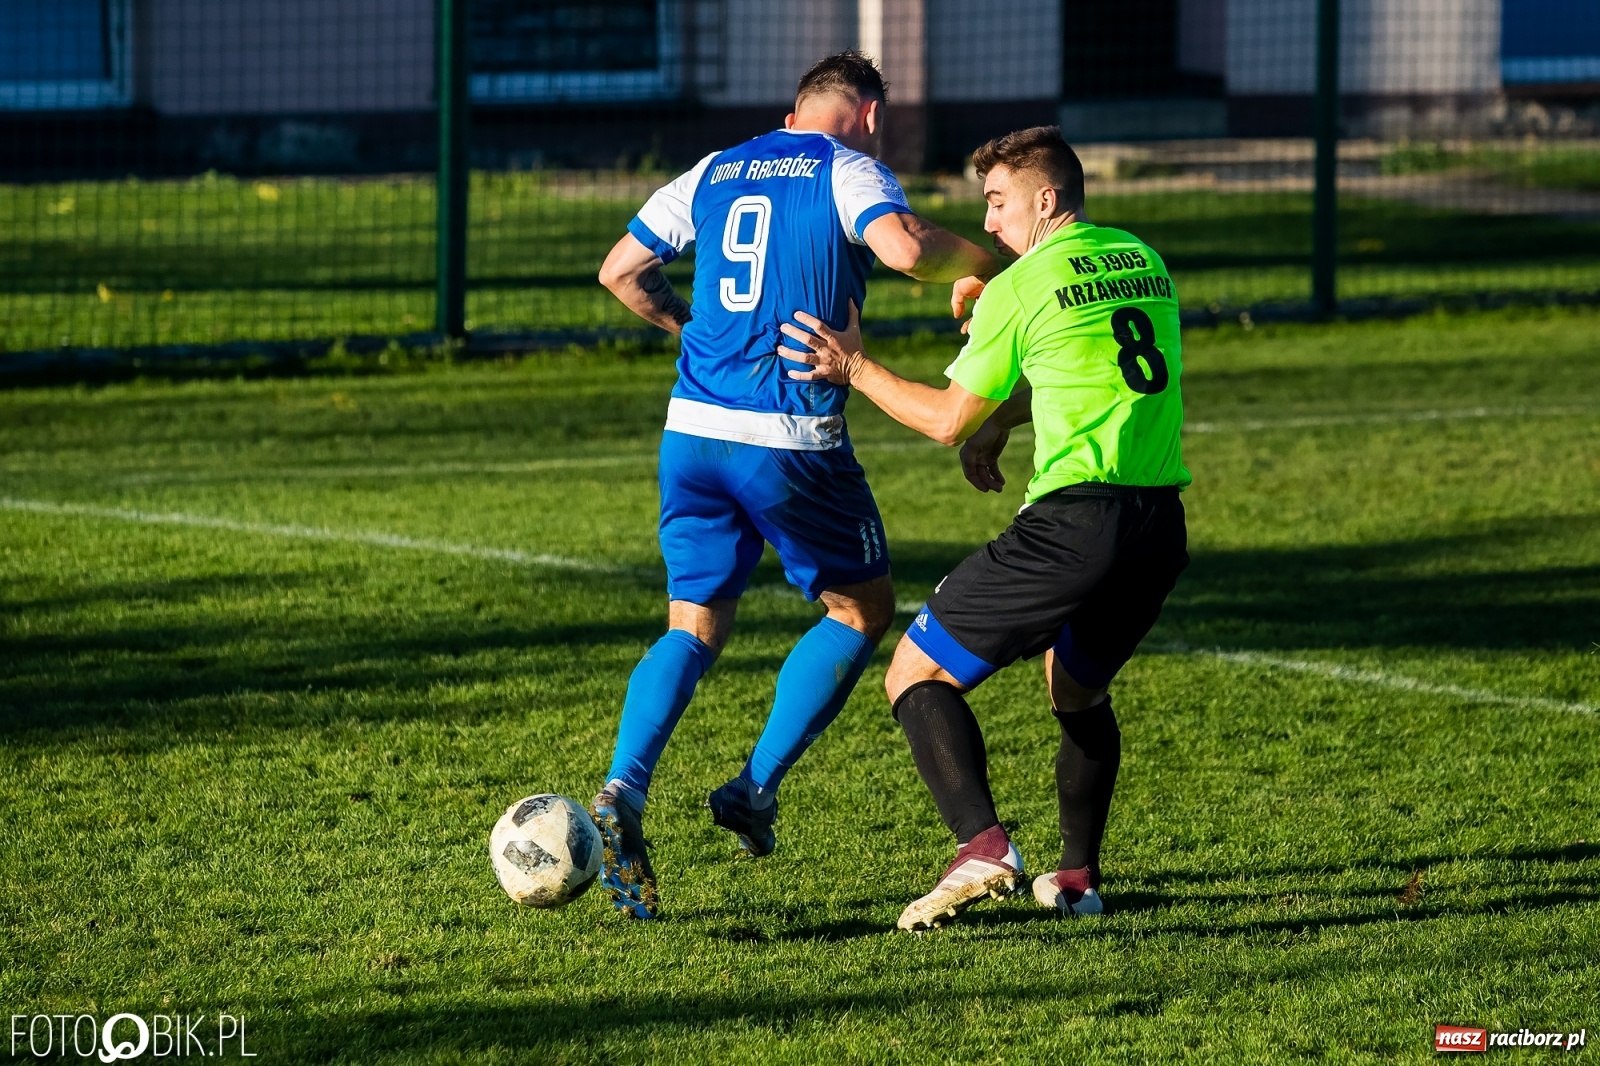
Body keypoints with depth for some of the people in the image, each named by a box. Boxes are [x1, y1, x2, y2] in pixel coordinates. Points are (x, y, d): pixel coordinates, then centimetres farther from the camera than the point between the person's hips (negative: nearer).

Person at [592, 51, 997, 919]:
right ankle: (757, 786, 7)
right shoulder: (847, 171, -2)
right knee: (862, 610, 15)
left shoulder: (715, 174, 15)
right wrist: (980, 261, -2)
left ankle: (624, 793, -12)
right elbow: (905, 248, -21)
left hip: (693, 427, 5)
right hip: (792, 439, -5)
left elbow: (622, 271, 19)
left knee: (694, 628, 10)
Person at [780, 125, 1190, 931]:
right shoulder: (1144, 263, 16)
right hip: (1161, 525, 7)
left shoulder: (1021, 287, -5)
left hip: (1074, 524, -7)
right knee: (1078, 689, 31)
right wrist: (999, 423, 21)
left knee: (917, 675, 1)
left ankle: (982, 844, -18)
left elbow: (947, 419, 2)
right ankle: (1077, 876, 23)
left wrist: (854, 368, 13)